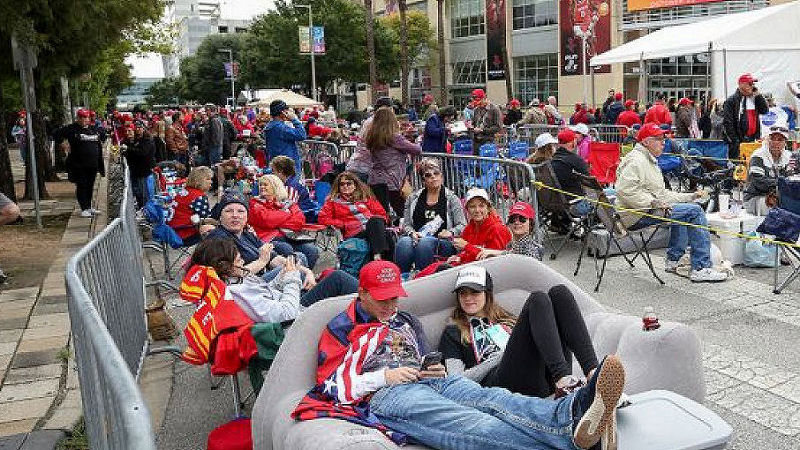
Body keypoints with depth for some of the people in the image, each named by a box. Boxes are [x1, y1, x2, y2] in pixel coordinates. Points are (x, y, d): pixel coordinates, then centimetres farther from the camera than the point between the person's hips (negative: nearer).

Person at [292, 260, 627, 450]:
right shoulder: (340, 329, 13)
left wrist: (436, 370, 9)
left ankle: (572, 411, -61)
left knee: (490, 398, -31)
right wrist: (385, 376, -8)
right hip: (386, 395, -6)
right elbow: (332, 386, 4)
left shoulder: (405, 322, 32)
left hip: (433, 381, 7)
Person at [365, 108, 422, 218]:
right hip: (391, 181, -6)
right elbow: (418, 150, -4)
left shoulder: (371, 138, 7)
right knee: (402, 213, 1)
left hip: (374, 180, 6)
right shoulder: (394, 138, -9)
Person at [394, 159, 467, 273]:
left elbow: (462, 225, 7)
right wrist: (412, 233, -7)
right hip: (417, 237, 2)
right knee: (404, 242, -32)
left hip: (442, 243, -2)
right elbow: (406, 224, 15)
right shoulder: (413, 198, 17)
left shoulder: (451, 198, 11)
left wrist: (451, 232, -13)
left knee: (425, 242, -36)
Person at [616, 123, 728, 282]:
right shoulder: (636, 160, -11)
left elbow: (661, 194, 23)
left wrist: (690, 196, 15)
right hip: (636, 216, -11)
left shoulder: (649, 160, 23)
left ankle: (673, 260, 28)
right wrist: (652, 203, -27)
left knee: (685, 208, 31)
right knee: (694, 211, -15)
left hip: (649, 208, 11)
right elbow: (625, 190, -25)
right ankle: (701, 268, -13)